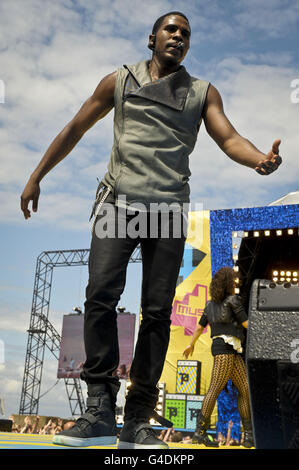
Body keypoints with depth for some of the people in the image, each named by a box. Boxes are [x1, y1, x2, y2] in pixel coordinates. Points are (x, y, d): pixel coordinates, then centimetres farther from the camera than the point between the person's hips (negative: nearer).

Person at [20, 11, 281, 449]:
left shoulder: (203, 92, 15)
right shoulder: (119, 81, 15)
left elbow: (229, 138, 0)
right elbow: (75, 128, 17)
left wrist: (261, 159, -23)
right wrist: (36, 177, 15)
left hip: (168, 211, 1)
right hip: (119, 203, 0)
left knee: (158, 311, -5)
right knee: (101, 295, -18)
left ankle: (138, 422, 1)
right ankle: (100, 411, -14)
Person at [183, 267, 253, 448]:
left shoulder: (211, 304, 21)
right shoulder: (233, 300, -3)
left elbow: (200, 326, 29)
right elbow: (247, 324, -3)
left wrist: (191, 344, 42)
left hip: (233, 351, 9)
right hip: (225, 346, -9)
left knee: (246, 389, 6)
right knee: (216, 388, -14)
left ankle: (249, 436, 3)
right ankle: (200, 432, -16)